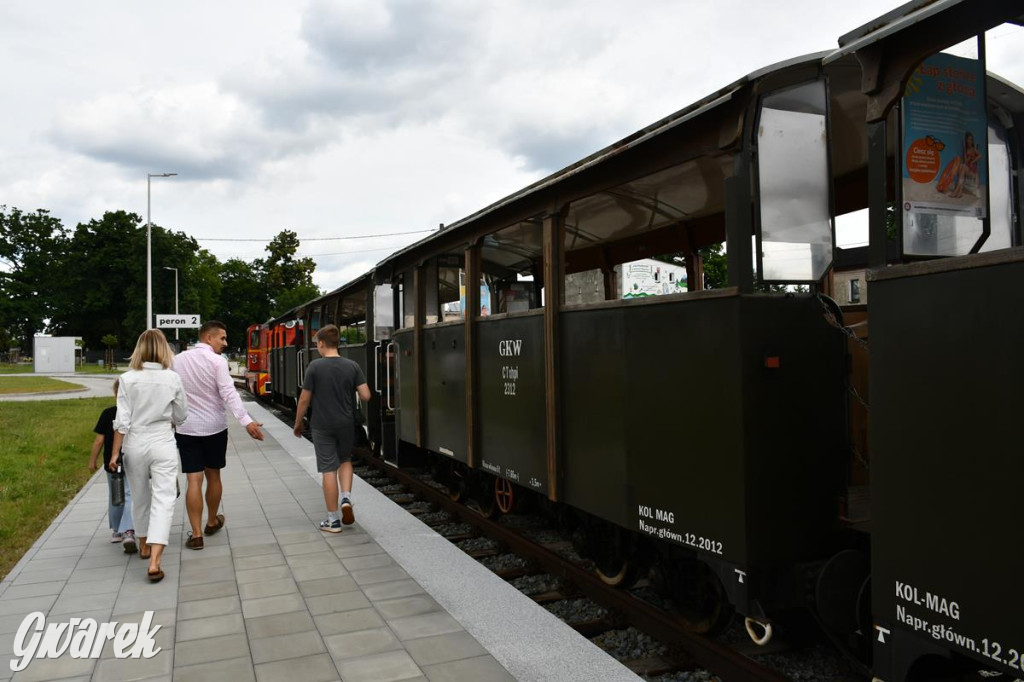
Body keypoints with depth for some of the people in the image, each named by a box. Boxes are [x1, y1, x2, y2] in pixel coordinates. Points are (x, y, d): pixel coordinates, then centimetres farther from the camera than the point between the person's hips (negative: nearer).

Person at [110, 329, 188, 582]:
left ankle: (144, 545, 38)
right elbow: (181, 416, 4)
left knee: (141, 498, 20)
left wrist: (115, 453, 1)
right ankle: (154, 562, -13)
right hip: (163, 445, -2)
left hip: (135, 444, 2)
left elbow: (122, 421, -7)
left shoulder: (128, 379, -7)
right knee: (163, 500, -2)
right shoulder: (172, 378, -6)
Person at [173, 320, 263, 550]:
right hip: (214, 427, -2)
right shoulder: (217, 361, -11)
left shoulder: (178, 360, 3)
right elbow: (228, 393, -22)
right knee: (213, 476, 15)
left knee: (193, 480, 1)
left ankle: (196, 534, 0)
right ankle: (212, 522, 33)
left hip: (187, 428, 2)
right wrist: (246, 421, -27)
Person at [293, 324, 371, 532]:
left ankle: (333, 520, 9)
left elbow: (304, 399, -7)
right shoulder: (352, 366, -3)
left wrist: (298, 423, 7)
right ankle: (346, 498, 4)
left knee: (329, 469, 3)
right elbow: (366, 396, -6)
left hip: (322, 426, -2)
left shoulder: (315, 366, -10)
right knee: (345, 460, 25)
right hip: (346, 424, 3)